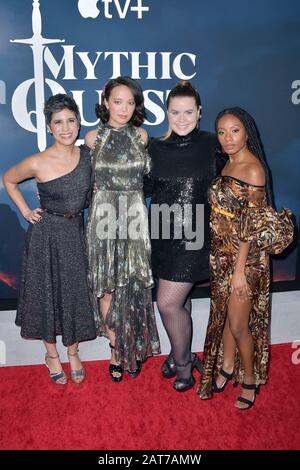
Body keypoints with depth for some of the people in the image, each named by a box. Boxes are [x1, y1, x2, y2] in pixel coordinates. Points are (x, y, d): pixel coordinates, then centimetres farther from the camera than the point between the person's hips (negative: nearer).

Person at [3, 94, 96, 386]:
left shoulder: (87, 153, -4)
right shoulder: (37, 163, -13)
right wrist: (25, 211, -1)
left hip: (76, 232, 3)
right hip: (46, 234, -3)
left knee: (75, 294, 10)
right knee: (46, 294, 10)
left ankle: (72, 353, 32)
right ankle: (51, 354, 31)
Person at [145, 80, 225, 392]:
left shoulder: (211, 144, -4)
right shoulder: (155, 148, 4)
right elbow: (146, 187, 8)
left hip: (194, 235, -4)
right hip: (163, 234, 4)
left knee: (168, 303, -5)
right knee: (179, 299, 17)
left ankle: (182, 361, 21)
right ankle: (181, 354, 39)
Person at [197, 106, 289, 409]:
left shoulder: (253, 169, -16)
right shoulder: (227, 165, 7)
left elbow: (252, 225, -18)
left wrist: (240, 270, -19)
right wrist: (218, 256, 10)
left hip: (245, 256, -7)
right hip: (221, 252, 7)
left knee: (238, 324, 3)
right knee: (224, 315, 18)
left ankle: (249, 378, 26)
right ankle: (227, 367, 38)